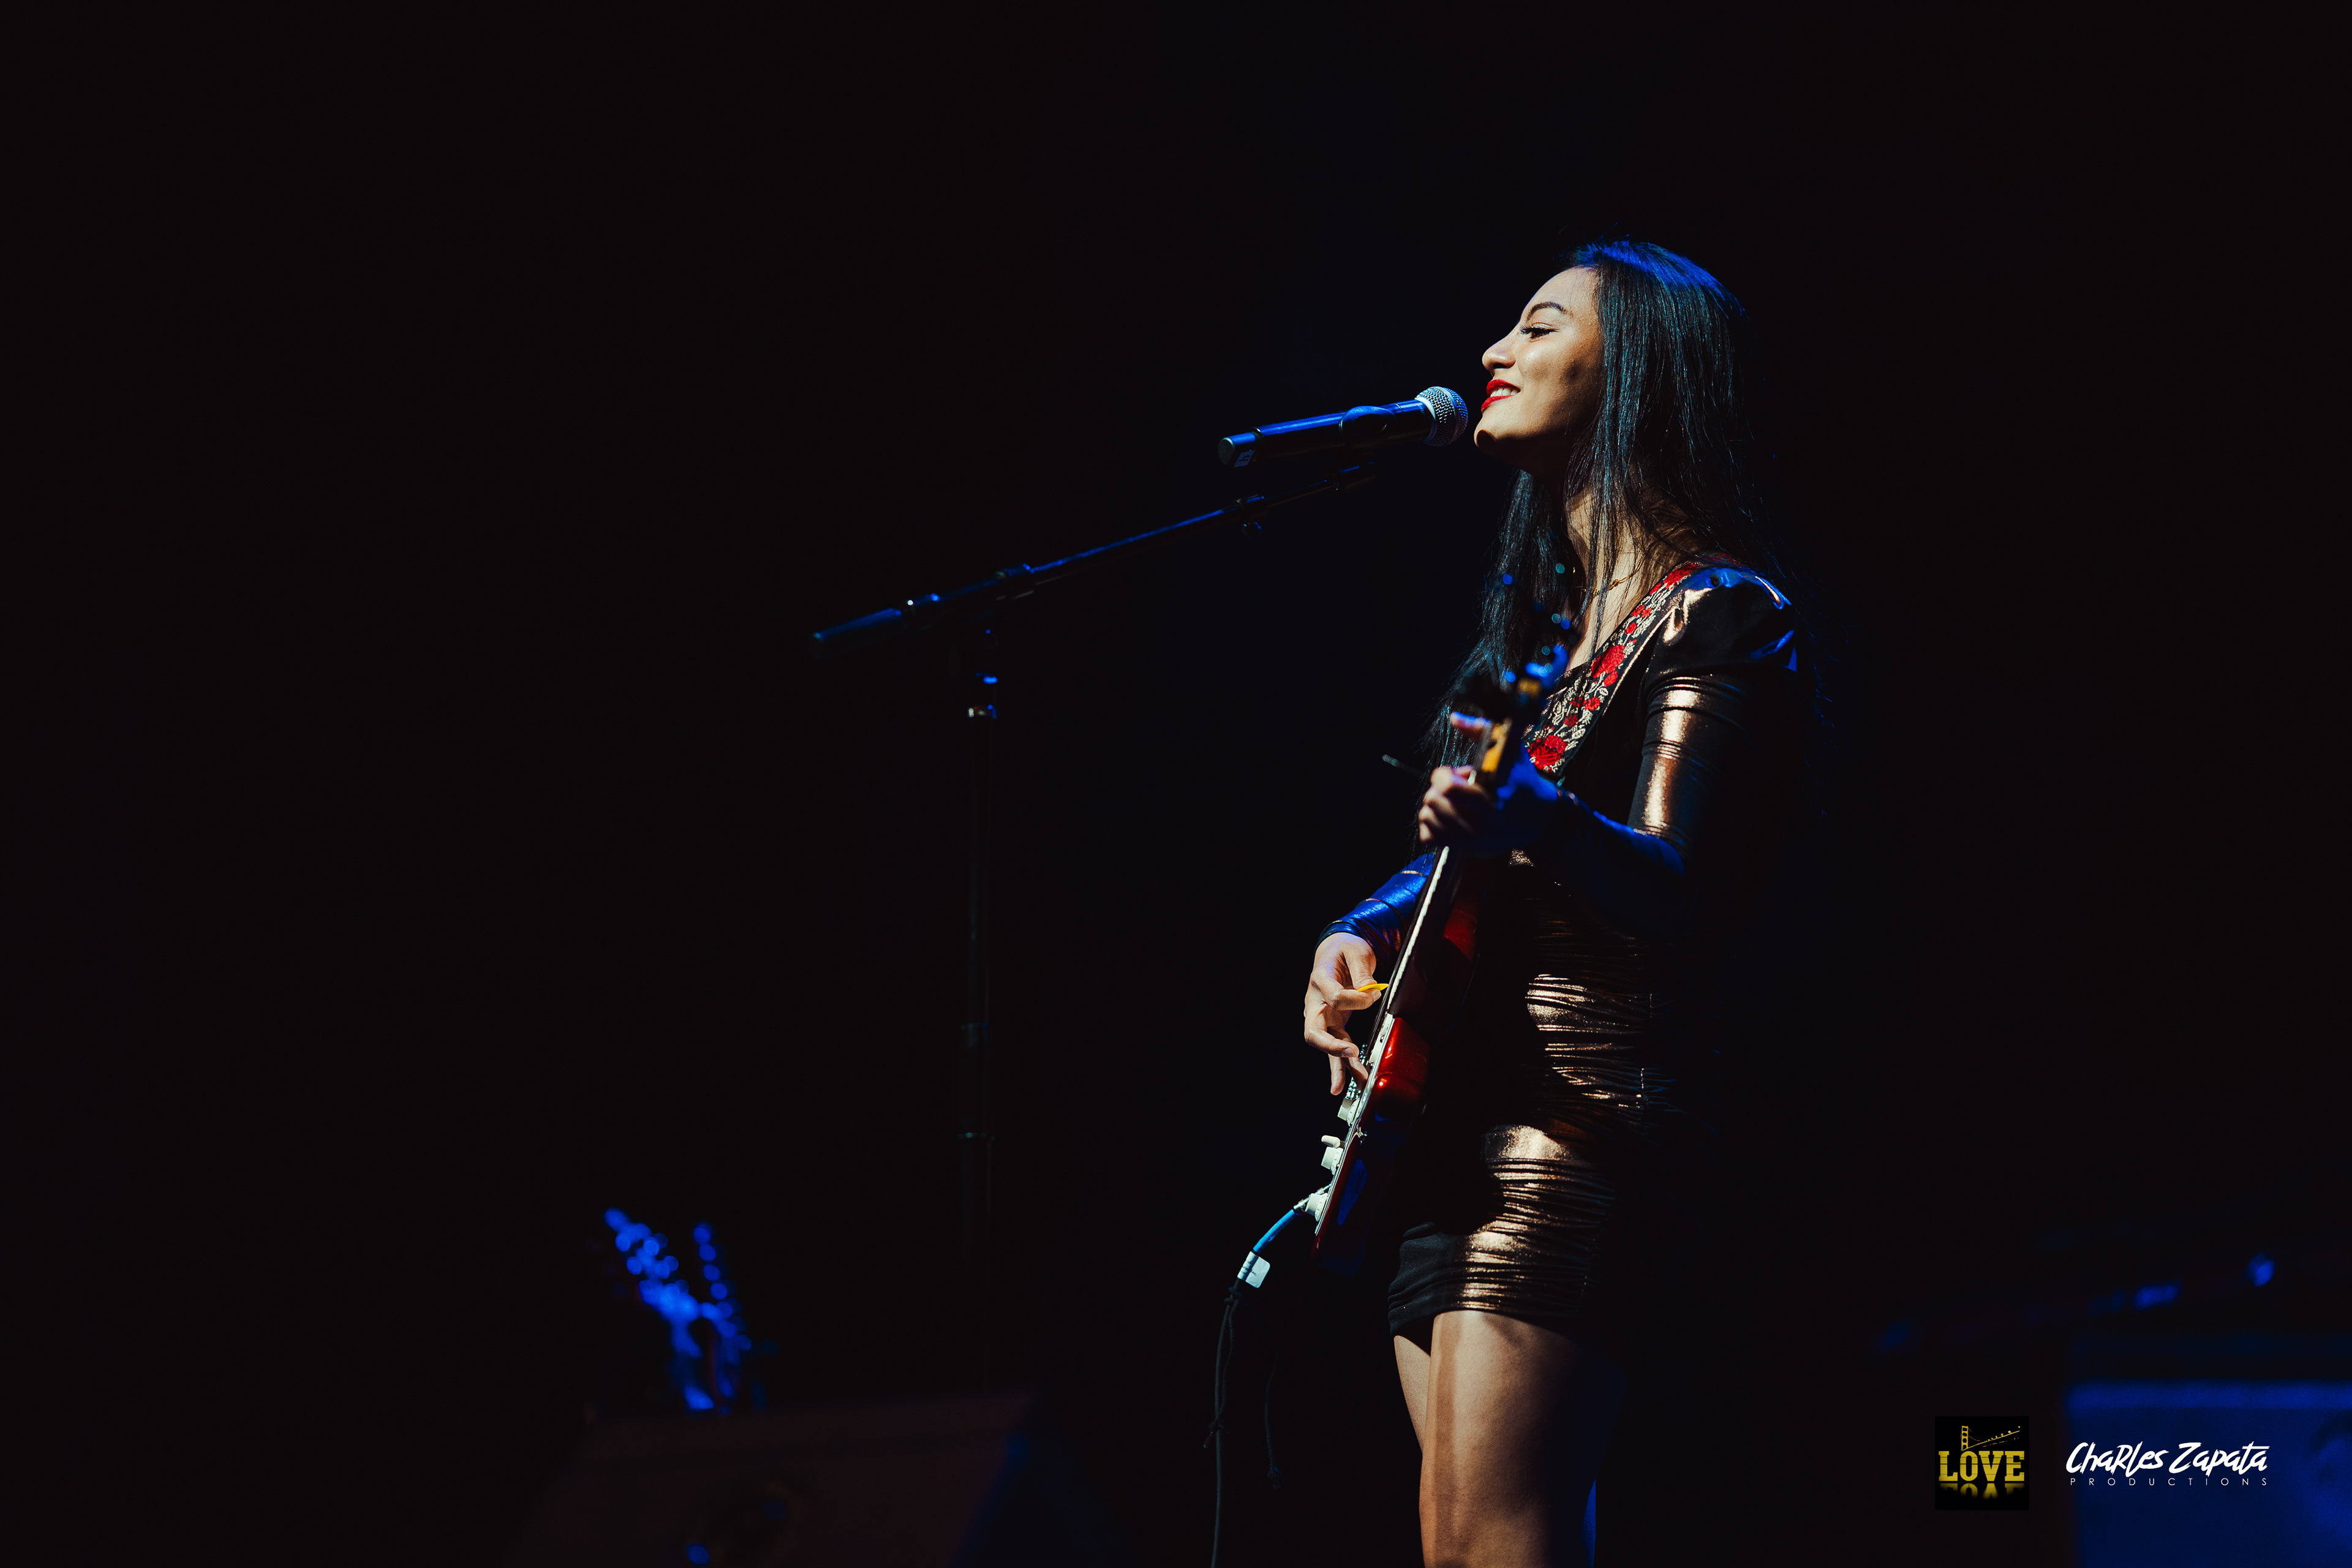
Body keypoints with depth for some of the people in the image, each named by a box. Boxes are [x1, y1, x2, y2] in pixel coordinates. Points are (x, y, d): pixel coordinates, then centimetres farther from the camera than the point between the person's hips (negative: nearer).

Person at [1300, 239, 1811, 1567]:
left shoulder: (1717, 614, -6)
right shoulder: (1538, 611, 20)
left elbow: (1675, 891, -18)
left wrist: (1535, 823, -38)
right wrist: (1365, 933, 5)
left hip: (1580, 1121, -9)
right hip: (1457, 1130, 9)